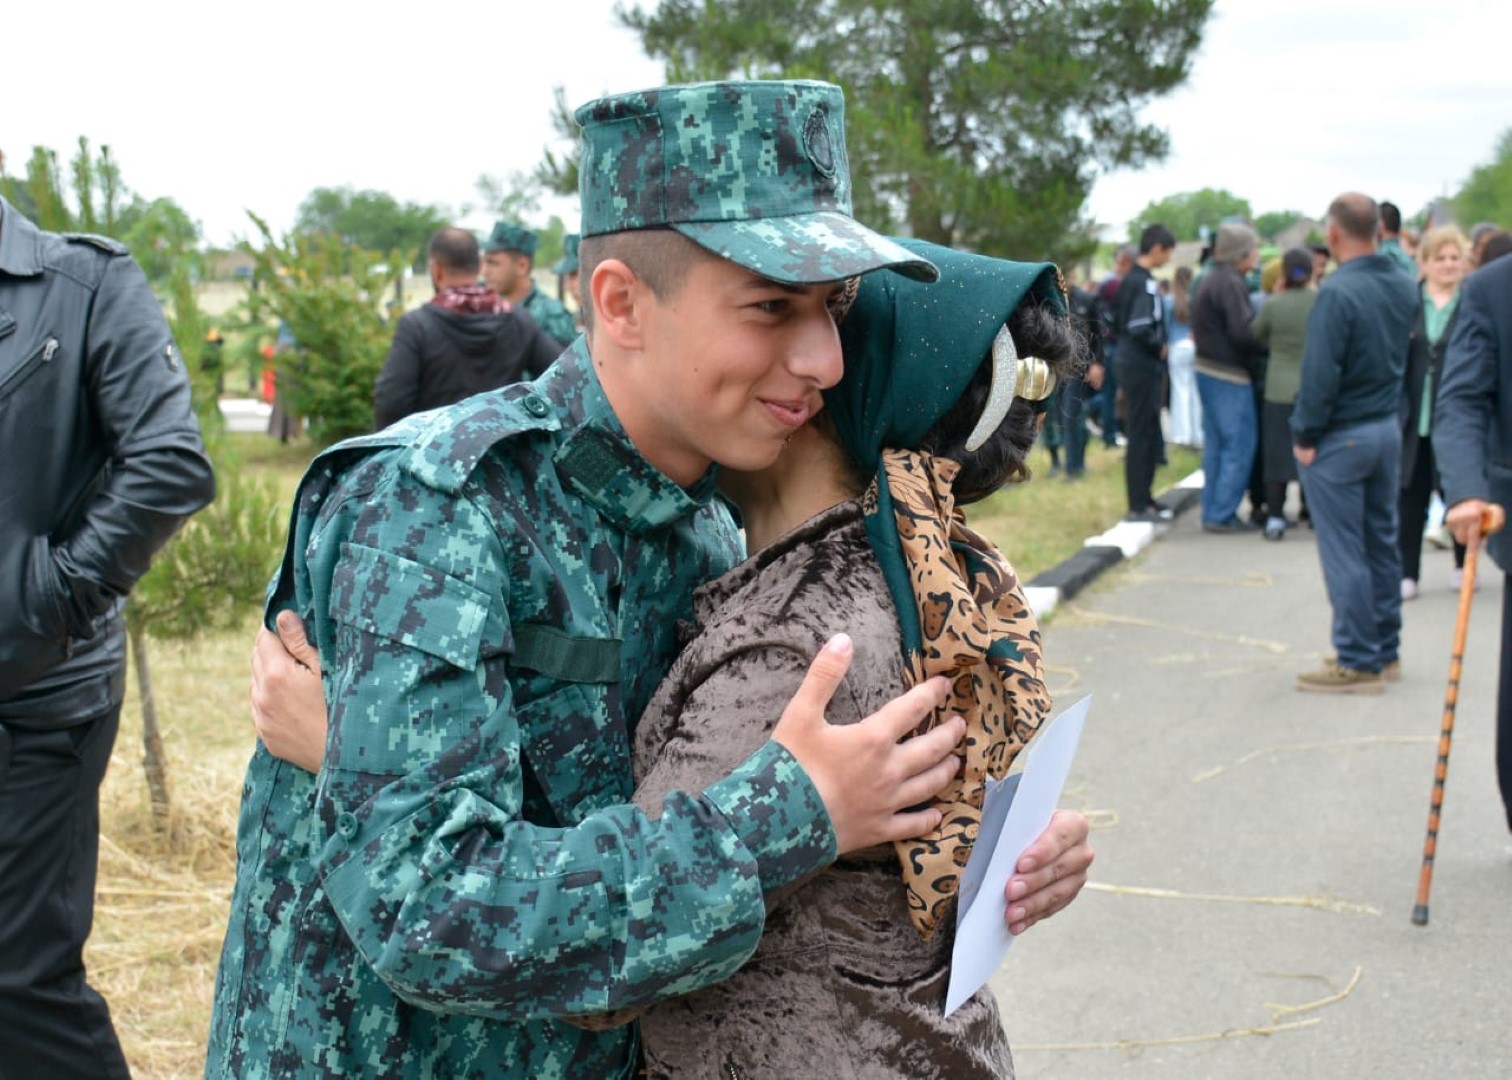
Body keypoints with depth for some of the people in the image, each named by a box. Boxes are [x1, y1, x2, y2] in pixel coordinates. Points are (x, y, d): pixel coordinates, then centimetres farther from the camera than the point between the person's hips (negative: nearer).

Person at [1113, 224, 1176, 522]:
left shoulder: (1129, 279, 12)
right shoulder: (1145, 283, -17)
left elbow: (1116, 323, 19)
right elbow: (1140, 328, -26)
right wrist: (1159, 348, -11)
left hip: (1130, 361, 10)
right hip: (1143, 367, -10)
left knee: (1147, 435, 16)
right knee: (1141, 435, -4)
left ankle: (1143, 498, 23)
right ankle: (1139, 506, 1)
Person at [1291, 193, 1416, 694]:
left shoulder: (1338, 291, -20)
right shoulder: (1403, 286, 4)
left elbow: (1320, 372, -20)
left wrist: (1304, 435, -12)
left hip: (1340, 437, -8)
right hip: (1389, 428, 8)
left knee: (1344, 552, -1)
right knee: (1382, 543, 15)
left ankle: (1358, 662, 3)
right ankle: (1385, 650, 24)